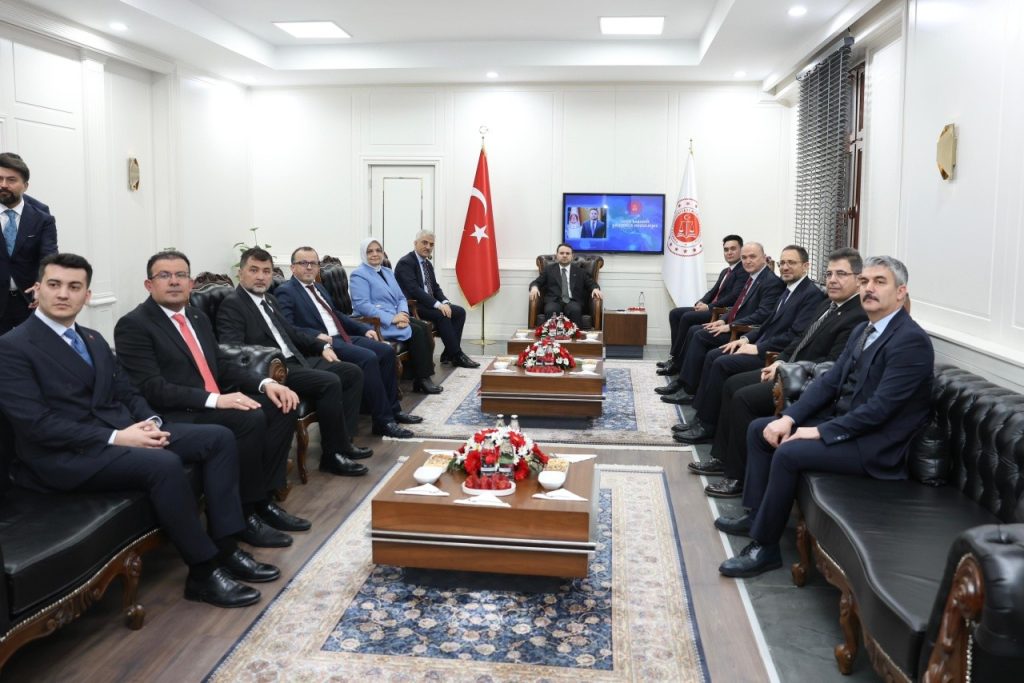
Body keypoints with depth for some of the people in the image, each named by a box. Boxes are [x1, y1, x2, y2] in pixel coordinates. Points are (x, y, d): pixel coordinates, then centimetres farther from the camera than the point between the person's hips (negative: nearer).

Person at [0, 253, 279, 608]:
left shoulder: (93, 340, 18)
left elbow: (128, 392, 16)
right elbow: (37, 424, -16)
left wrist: (151, 422, -7)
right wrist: (116, 438, -22)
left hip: (123, 431, 8)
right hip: (66, 455, -8)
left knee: (219, 437, -7)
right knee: (164, 464, -33)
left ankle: (225, 547, -6)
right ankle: (204, 570, -18)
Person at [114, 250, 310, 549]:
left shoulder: (199, 317, 17)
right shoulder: (133, 325, -8)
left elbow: (222, 366, 18)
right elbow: (152, 389, -18)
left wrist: (265, 384, -1)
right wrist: (215, 399, -26)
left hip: (215, 404, 8)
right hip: (175, 415, -8)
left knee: (283, 407, -9)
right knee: (250, 420, -29)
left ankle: (264, 500, -3)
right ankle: (243, 514, -14)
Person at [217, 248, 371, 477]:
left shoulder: (269, 300, 20)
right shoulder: (232, 305, -8)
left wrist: (322, 346, 14)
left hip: (296, 361, 10)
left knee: (352, 372, 2)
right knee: (330, 382, -26)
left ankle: (343, 439, 3)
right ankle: (333, 453, -14)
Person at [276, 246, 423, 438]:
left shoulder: (318, 287, 22)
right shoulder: (285, 292, -5)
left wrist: (365, 328, 14)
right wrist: (316, 335, -28)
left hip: (343, 337, 9)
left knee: (386, 350, -3)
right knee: (368, 358, -27)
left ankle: (392, 408, 5)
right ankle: (383, 420, -19)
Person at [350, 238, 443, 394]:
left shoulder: (387, 272, 20)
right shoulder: (358, 275, -4)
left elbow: (401, 297, 16)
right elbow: (362, 305, -17)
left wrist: (403, 314, -9)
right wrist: (392, 318, -23)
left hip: (396, 317, 7)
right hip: (376, 323, -7)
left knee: (425, 327, -18)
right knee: (416, 331, -23)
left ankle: (423, 377, -20)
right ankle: (421, 379, -15)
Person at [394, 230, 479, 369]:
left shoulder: (428, 263, 17)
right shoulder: (405, 263, -12)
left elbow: (435, 287, 15)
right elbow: (414, 289, -23)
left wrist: (445, 302, -7)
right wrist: (437, 304, -28)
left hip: (428, 304, 9)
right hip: (413, 307, -9)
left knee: (460, 311, -6)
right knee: (442, 315, -30)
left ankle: (448, 353, -5)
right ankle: (457, 356, -22)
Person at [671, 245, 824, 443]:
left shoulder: (812, 294, -12)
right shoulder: (789, 290, 17)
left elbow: (795, 335, -20)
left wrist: (758, 348, -19)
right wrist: (746, 338, 4)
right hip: (762, 346, 10)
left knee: (722, 363, -21)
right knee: (712, 356, -2)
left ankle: (707, 426, -11)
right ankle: (701, 417, -2)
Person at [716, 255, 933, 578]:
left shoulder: (911, 340, -18)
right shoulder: (862, 330, 11)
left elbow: (879, 407, -24)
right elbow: (829, 381, 8)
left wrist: (820, 432, -22)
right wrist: (789, 417, -5)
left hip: (876, 445, -10)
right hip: (842, 419, 10)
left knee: (788, 452, -27)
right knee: (759, 429, 6)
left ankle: (764, 546, -13)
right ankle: (757, 514, 16)